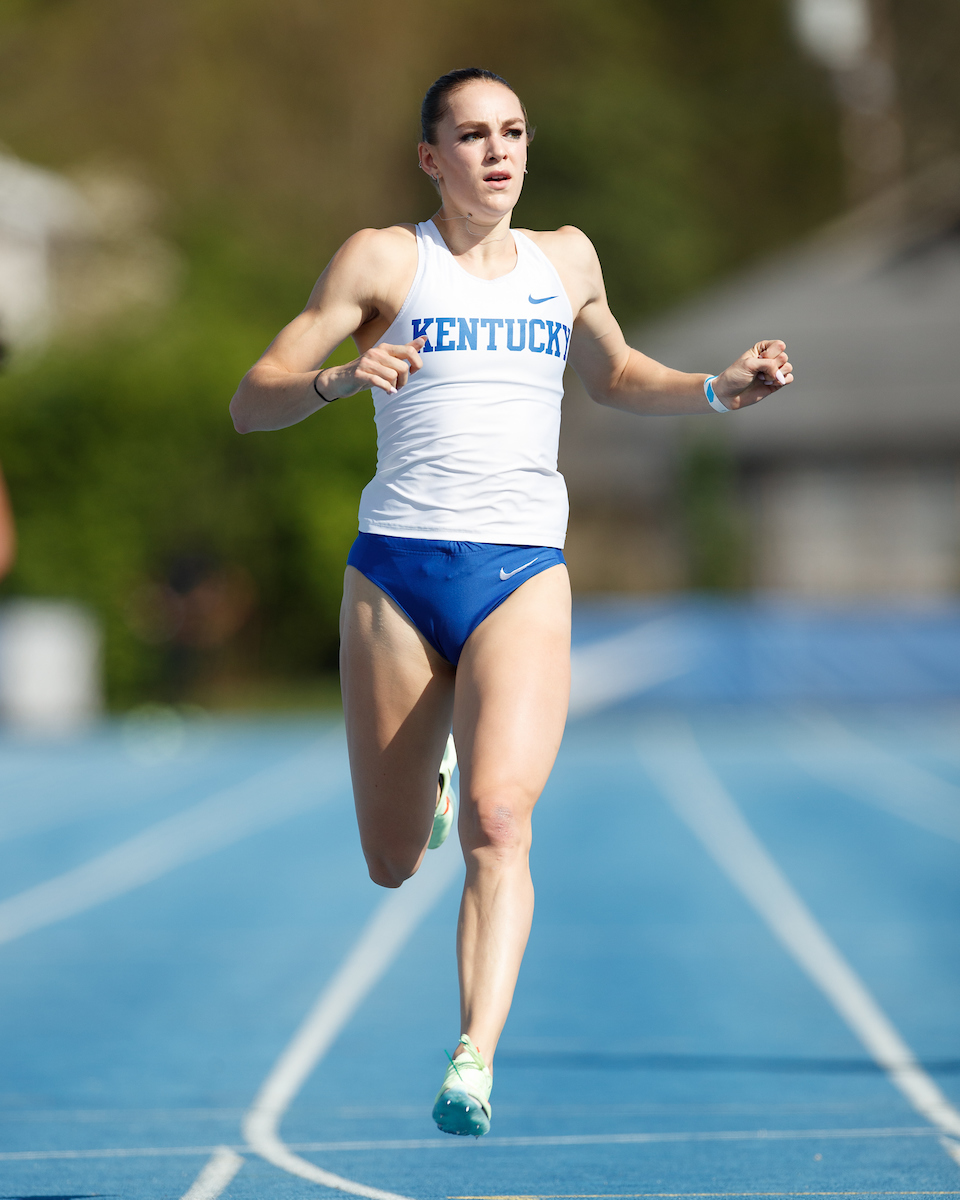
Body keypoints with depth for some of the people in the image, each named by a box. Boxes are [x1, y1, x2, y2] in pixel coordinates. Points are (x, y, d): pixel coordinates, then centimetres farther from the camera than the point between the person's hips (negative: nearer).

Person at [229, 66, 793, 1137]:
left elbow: (612, 375, 33)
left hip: (524, 576, 1)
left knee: (499, 821, -22)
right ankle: (423, 782, 44)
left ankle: (475, 1062, -27)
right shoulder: (383, 259, 2)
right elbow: (252, 402, -2)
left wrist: (718, 391, 15)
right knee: (393, 866, 7)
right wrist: (340, 377, -23)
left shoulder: (566, 260, 14)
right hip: (397, 570, -1)